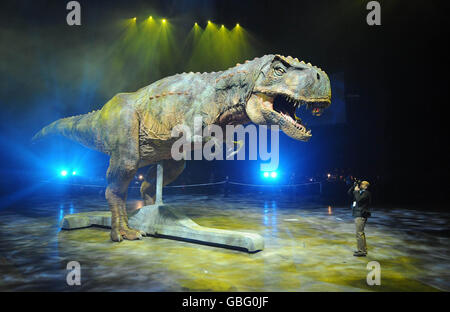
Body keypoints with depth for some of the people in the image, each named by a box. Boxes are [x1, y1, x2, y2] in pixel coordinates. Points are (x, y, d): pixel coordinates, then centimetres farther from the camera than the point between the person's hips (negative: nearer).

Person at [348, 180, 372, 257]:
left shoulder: (366, 193, -11)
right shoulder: (360, 192, 16)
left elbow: (359, 199, -25)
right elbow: (349, 192, 18)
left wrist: (356, 191, -15)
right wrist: (354, 186, 6)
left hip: (361, 216, -10)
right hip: (357, 215, 10)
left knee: (359, 233, -10)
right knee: (360, 233, 15)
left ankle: (362, 251, -7)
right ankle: (363, 250, 24)